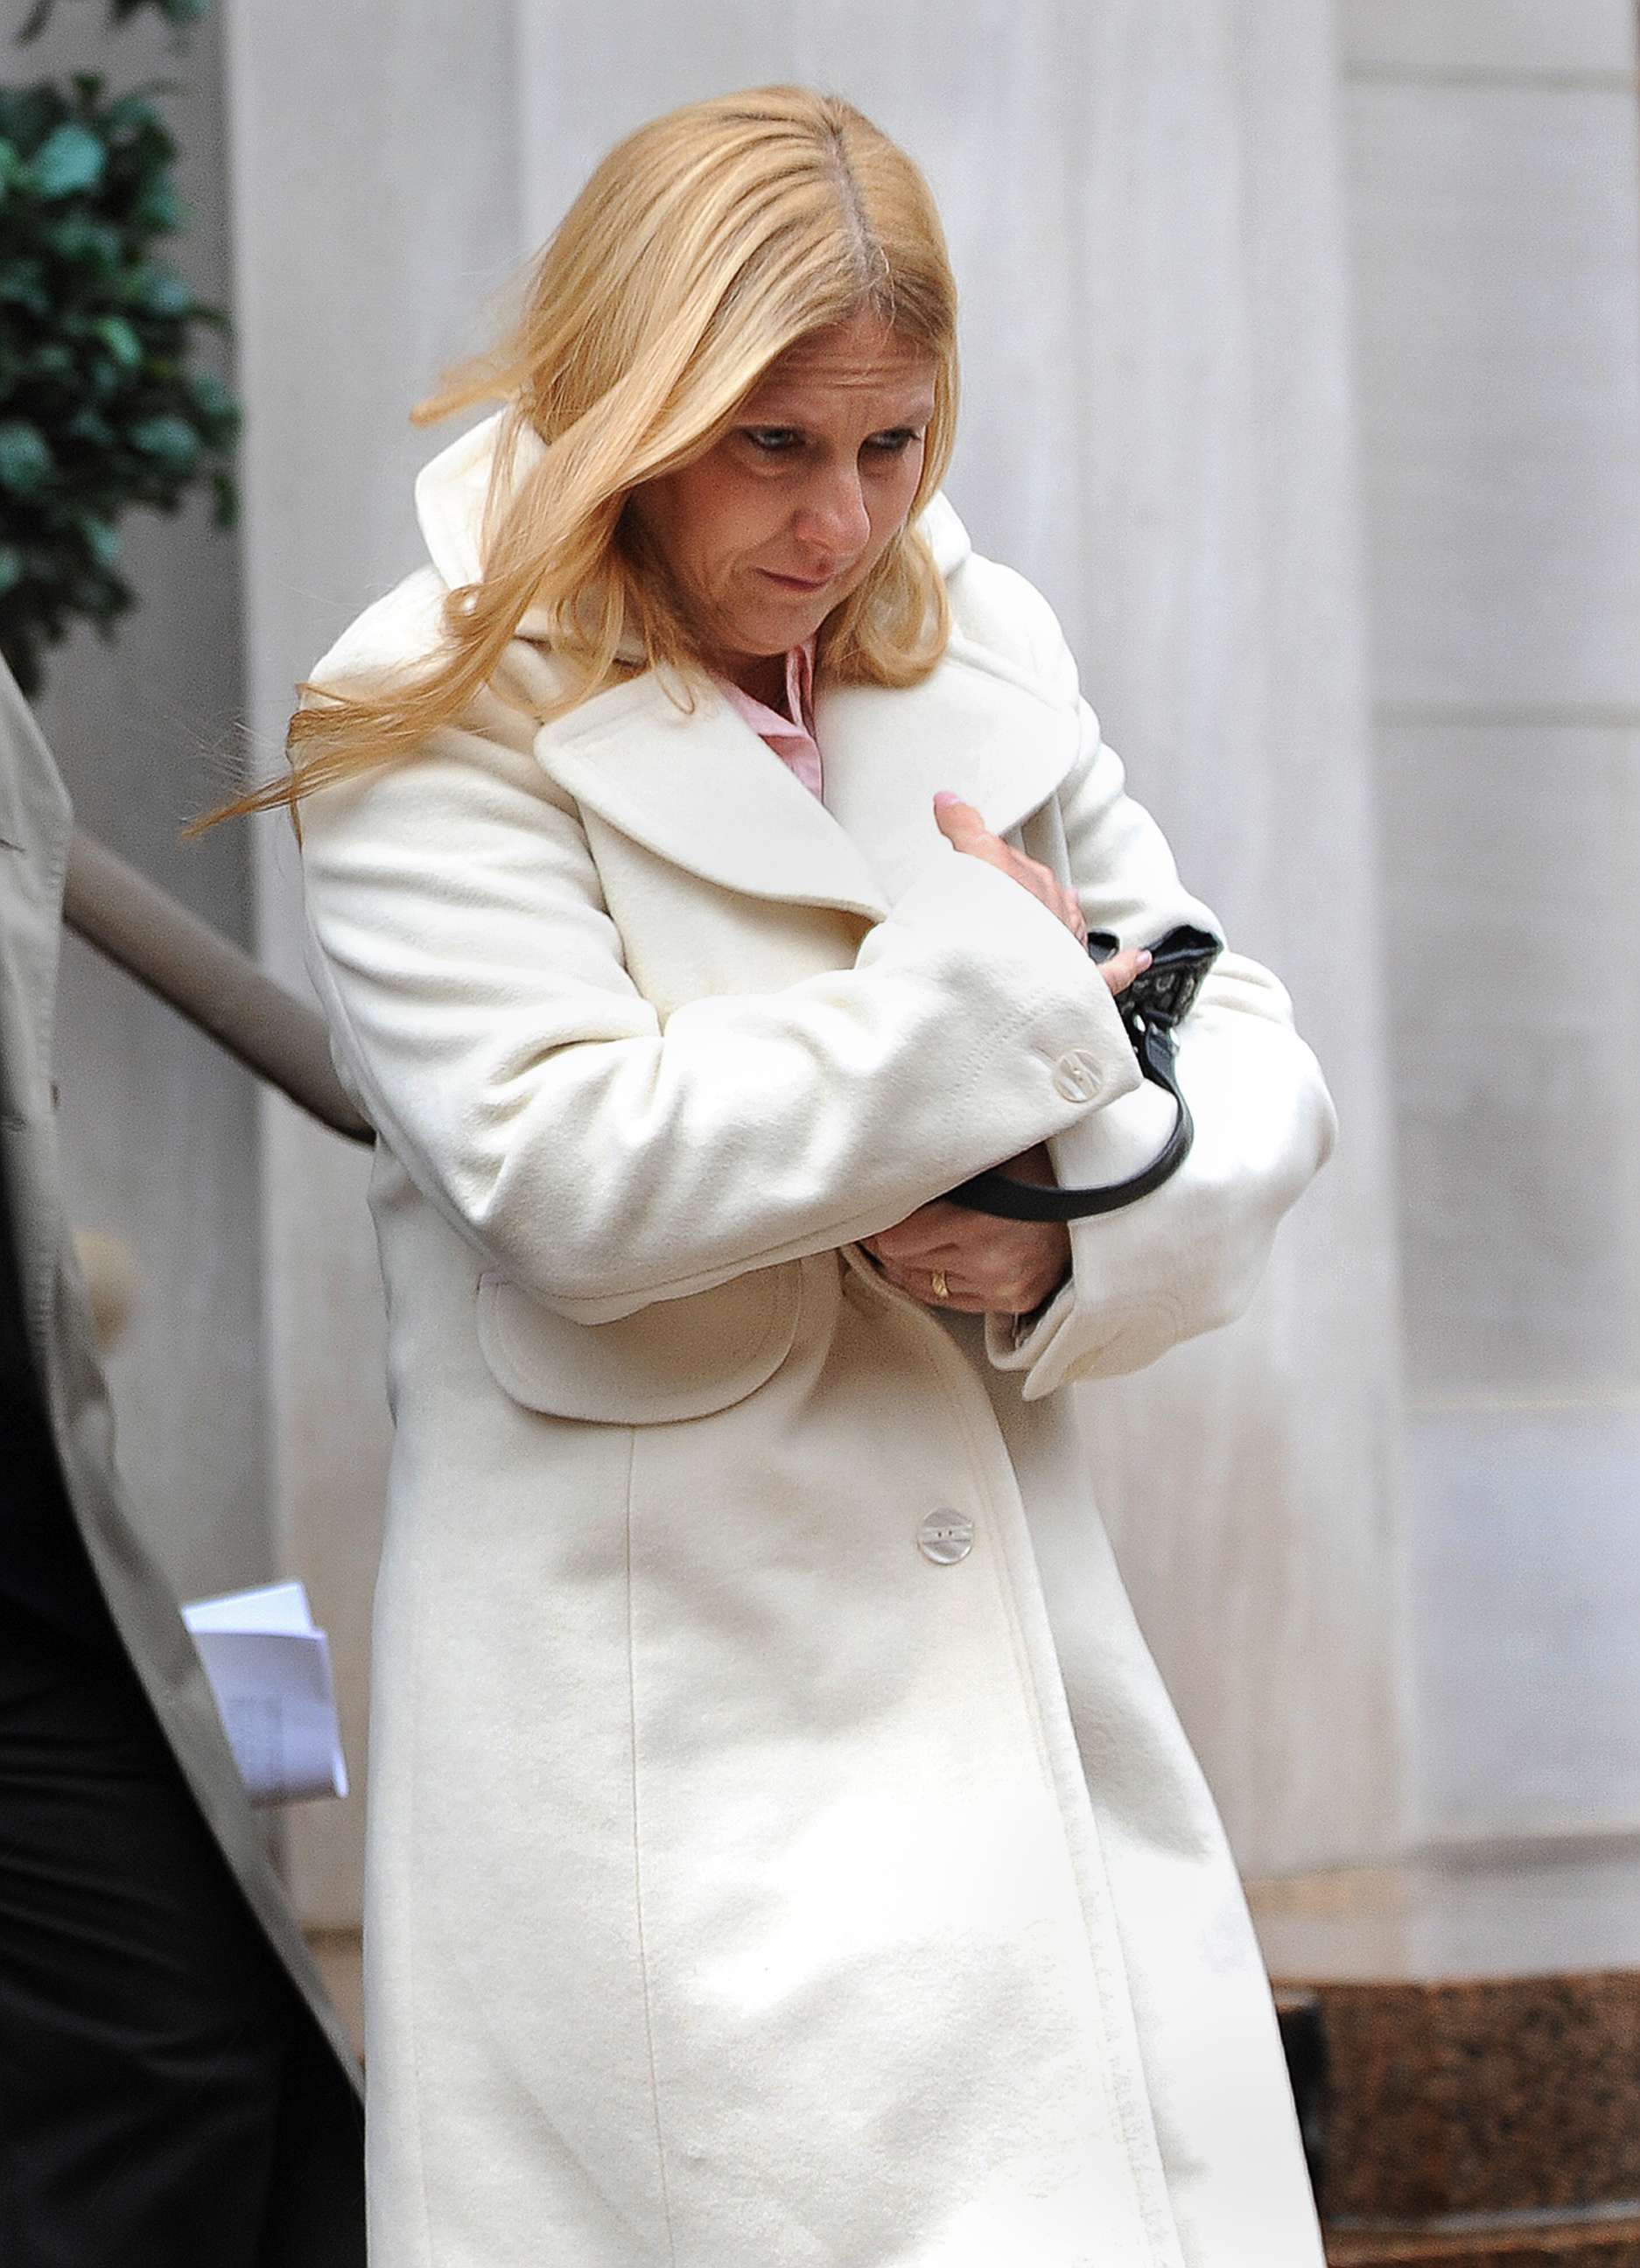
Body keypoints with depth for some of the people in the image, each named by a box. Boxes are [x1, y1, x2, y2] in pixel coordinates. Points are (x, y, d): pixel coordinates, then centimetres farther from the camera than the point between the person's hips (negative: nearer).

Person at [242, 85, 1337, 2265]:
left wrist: (1076, 1244, -8)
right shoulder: (437, 728, -5)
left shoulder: (976, 663, 12)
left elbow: (1244, 1049, 14)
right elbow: (576, 1169, -19)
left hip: (1027, 1701, 6)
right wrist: (1001, 990, -10)